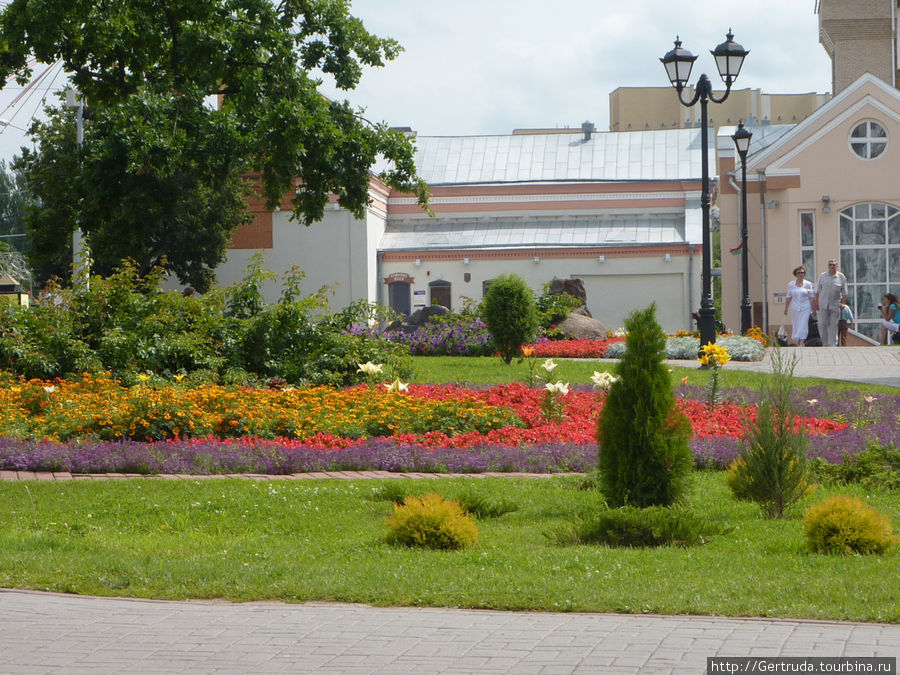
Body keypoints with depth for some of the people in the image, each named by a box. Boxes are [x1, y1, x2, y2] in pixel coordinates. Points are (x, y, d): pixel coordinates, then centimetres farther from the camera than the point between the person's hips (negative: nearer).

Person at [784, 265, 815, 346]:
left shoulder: (808, 284, 3)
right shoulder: (791, 285, 7)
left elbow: (811, 298, 3)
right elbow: (789, 298, 10)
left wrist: (813, 309, 0)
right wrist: (786, 309, 9)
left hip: (805, 308, -2)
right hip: (795, 308, 2)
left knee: (803, 325, -10)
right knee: (795, 325, 3)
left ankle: (801, 342, -14)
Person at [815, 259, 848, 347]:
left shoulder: (841, 277, 4)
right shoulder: (822, 276, 6)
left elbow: (844, 292, 7)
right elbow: (817, 291, 9)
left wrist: (843, 303, -1)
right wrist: (816, 303, 5)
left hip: (835, 305, -1)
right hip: (823, 305, 1)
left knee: (833, 325, -1)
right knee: (822, 324, -2)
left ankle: (832, 344, 2)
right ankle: (825, 343, 11)